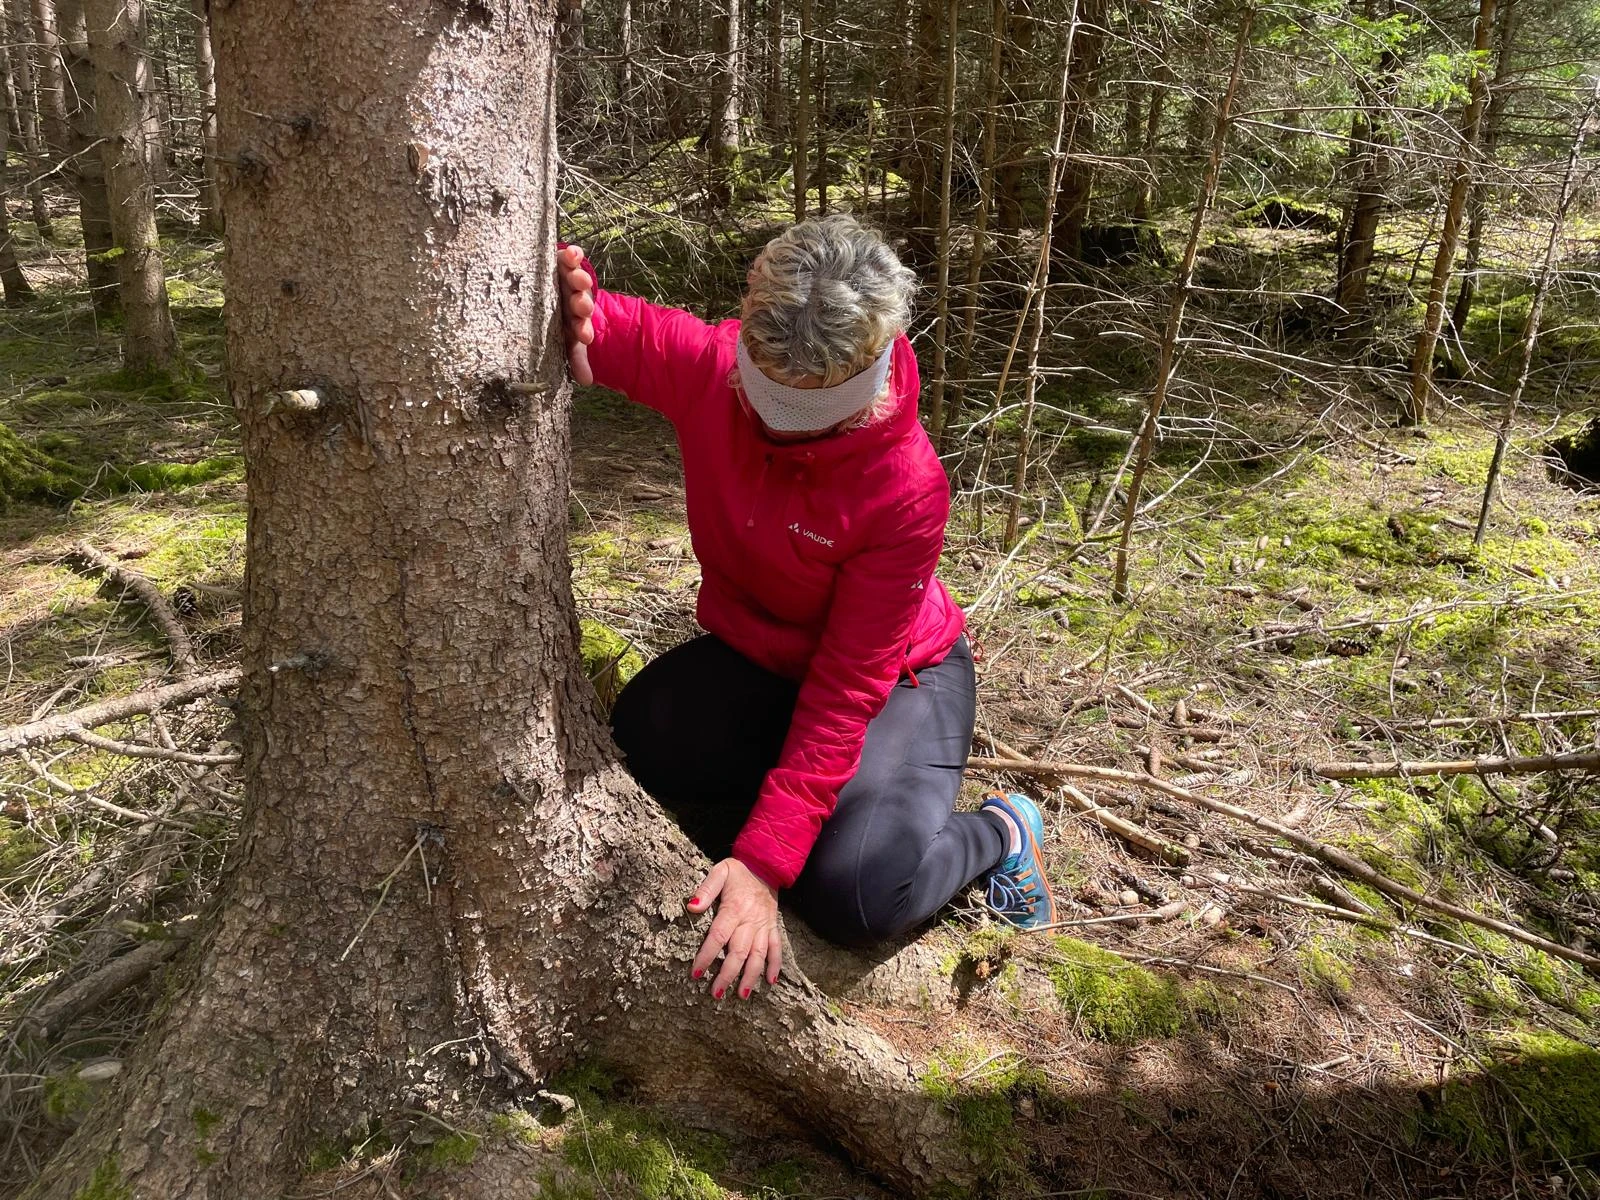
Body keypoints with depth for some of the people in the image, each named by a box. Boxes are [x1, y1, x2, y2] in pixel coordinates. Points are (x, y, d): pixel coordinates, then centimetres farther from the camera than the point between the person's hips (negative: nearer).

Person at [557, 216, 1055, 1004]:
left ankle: (998, 832, 6)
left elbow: (847, 688, -30)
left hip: (893, 674, -5)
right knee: (635, 746, -26)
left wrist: (763, 861, -33)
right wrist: (571, 298, -42)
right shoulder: (706, 364, -22)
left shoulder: (906, 490, -32)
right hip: (755, 656, 5)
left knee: (856, 896, -28)